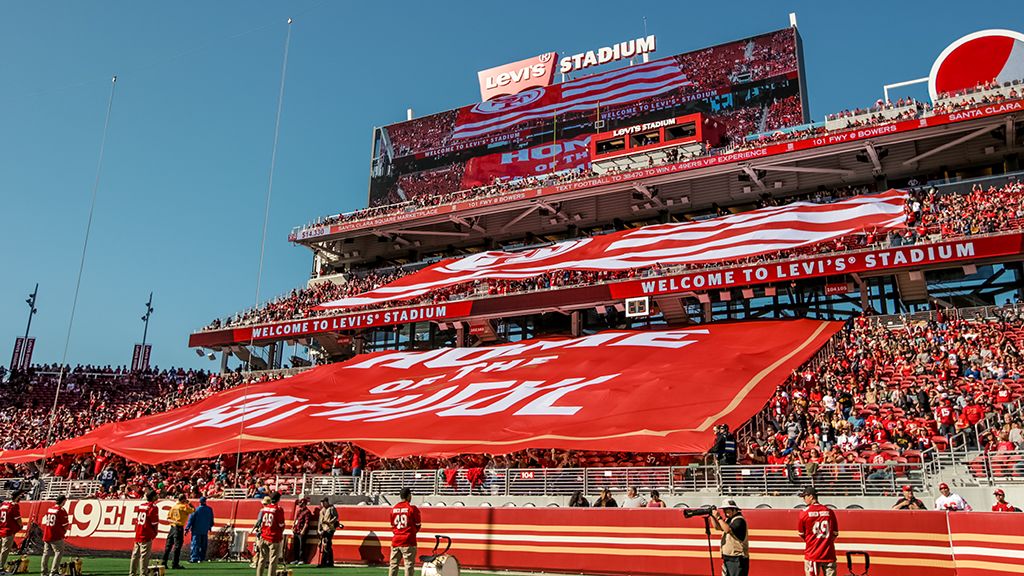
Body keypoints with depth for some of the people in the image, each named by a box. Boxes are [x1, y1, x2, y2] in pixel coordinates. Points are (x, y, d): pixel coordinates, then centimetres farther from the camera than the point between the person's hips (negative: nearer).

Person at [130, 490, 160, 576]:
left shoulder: (140, 506, 10)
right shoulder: (153, 507, -11)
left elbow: (136, 520, 14)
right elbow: (155, 523, -10)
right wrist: (155, 533, 5)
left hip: (138, 535, 7)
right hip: (146, 536, -7)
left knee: (135, 555, 15)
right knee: (144, 556, -4)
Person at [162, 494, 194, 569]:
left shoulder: (173, 506, 11)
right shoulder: (183, 507, -9)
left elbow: (168, 517, 10)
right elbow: (193, 510, -1)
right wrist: (189, 503, 6)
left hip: (171, 527, 7)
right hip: (179, 527, -7)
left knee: (168, 545, 11)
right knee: (177, 546, -3)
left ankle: (164, 562, 14)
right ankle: (175, 564, -3)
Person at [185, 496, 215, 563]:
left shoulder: (196, 510, -10)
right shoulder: (210, 510, 2)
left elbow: (191, 519, -8)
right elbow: (211, 520, 12)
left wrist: (187, 529, -3)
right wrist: (210, 527, 27)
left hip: (196, 530, -4)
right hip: (205, 531, 4)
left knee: (195, 544, -3)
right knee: (203, 545, 13)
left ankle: (194, 558, -11)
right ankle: (201, 558, 15)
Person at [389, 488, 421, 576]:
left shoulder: (394, 509, 7)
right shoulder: (412, 508, -7)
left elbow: (392, 525, 13)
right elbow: (417, 526, 0)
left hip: (396, 540, 5)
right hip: (408, 541, -5)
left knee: (393, 564, 10)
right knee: (409, 564, -1)